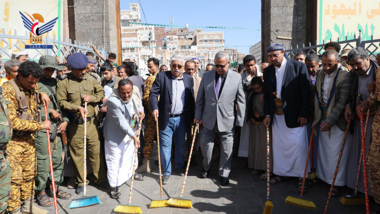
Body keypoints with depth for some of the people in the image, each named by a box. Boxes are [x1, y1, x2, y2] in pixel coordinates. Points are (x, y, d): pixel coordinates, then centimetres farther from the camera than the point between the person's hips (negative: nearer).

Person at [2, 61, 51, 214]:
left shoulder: (33, 87, 4)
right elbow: (13, 122, -24)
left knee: (30, 173, 16)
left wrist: (42, 94, 5)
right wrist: (41, 125, -18)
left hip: (29, 138, 7)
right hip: (13, 140, -7)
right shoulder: (8, 89, -20)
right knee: (14, 177, 0)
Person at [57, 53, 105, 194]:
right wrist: (77, 108, -18)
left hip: (91, 122, 2)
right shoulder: (64, 82, -4)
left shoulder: (90, 79, 6)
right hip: (74, 124, -2)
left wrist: (92, 98, -5)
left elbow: (101, 93, 14)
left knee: (96, 150, 5)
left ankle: (100, 178, 21)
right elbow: (61, 102, -6)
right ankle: (81, 181, 23)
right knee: (77, 152, 7)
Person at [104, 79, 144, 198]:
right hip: (116, 135, -7)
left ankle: (130, 172, 53)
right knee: (114, 159, 0)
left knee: (130, 154, 26)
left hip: (131, 131, 7)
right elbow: (121, 122, -30)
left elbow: (139, 105, 12)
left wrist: (141, 112, -10)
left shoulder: (135, 93, -10)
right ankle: (113, 186, 15)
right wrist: (133, 136, -29)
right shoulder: (113, 101, -30)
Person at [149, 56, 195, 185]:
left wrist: (192, 116, 7)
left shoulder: (188, 79, 8)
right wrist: (154, 108, -25)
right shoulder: (161, 76, -1)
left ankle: (179, 166, 37)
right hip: (166, 119, -3)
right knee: (165, 146, 3)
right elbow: (153, 93, -8)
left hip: (181, 118, 3)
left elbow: (191, 99, 10)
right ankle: (166, 172, 16)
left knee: (181, 145, 16)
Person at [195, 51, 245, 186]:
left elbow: (241, 101, -1)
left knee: (226, 150, 8)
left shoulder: (237, 78, -3)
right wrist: (198, 116, 4)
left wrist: (239, 121, -3)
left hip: (227, 121, -2)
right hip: (208, 121, 2)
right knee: (205, 145, 12)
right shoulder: (207, 76, 3)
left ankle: (224, 174, 28)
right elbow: (200, 98, 7)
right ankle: (206, 167, 40)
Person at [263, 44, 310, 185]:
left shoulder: (299, 67, -4)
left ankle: (302, 175, 13)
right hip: (276, 116, 5)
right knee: (278, 145, 10)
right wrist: (267, 114, 5)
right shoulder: (267, 71, 9)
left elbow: (305, 92, -7)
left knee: (298, 144, -2)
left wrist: (304, 114, -11)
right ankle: (280, 173, 23)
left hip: (294, 115, -4)